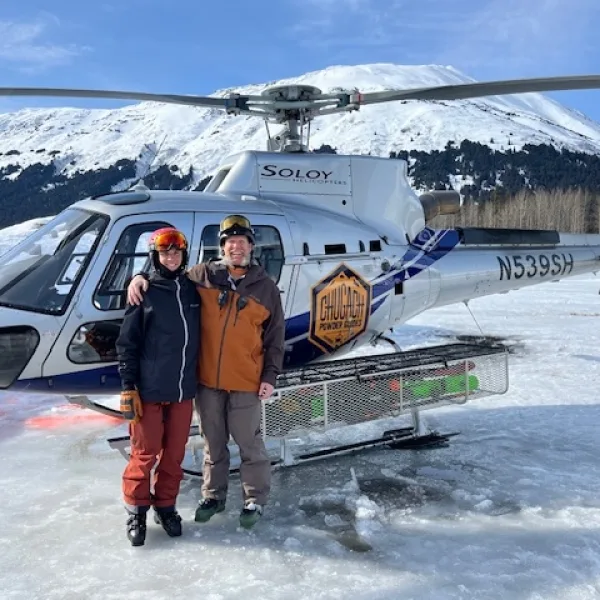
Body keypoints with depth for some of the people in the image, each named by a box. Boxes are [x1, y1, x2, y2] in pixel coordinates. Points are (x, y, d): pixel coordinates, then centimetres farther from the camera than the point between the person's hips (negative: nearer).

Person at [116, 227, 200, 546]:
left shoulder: (192, 290, 7)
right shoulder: (144, 292, -5)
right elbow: (127, 343, -5)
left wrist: (199, 379, 14)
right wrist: (128, 387, -9)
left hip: (184, 390, 4)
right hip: (149, 390, -4)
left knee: (174, 453, 11)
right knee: (145, 452, 4)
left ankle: (165, 505, 27)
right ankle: (136, 510, 21)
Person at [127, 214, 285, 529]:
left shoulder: (265, 286, 0)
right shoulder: (202, 275, 1)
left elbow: (275, 336, 3)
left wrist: (270, 376, -2)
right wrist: (140, 278, -9)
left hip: (246, 383, -1)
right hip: (207, 379, 2)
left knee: (250, 444, 8)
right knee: (213, 444, 16)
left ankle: (255, 499, 26)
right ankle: (213, 495, 34)